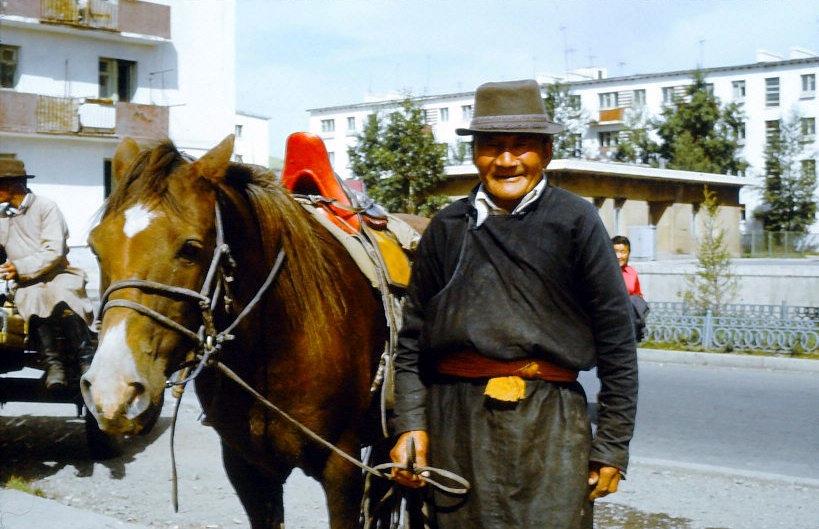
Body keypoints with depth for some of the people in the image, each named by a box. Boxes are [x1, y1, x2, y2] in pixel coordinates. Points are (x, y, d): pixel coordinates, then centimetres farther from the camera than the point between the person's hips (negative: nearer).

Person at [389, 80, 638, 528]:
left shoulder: (574, 221, 1)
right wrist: (410, 424, 1)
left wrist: (612, 445, -1)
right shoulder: (447, 227, 9)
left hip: (549, 423, -2)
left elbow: (616, 337, 0)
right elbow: (412, 337, 12)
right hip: (456, 422, 3)